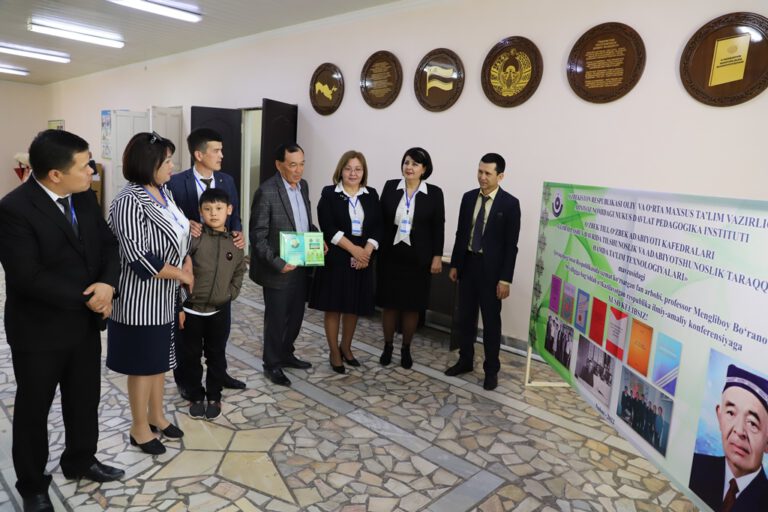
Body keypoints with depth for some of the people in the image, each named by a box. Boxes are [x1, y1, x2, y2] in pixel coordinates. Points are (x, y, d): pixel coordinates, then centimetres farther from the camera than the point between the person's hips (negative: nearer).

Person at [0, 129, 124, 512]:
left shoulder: (84, 196, -2)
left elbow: (108, 244, 1)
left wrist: (107, 285, -18)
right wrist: (87, 298, -20)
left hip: (86, 323, 6)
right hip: (38, 330, -6)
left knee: (85, 399, 21)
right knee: (33, 409, 14)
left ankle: (79, 461, 44)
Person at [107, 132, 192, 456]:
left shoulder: (163, 192, 5)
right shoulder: (130, 202, -21)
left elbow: (180, 236, 13)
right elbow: (139, 259, -25)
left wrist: (188, 265, -4)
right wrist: (181, 274, -14)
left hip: (167, 296, 8)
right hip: (142, 298, -8)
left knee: (160, 358, 19)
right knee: (142, 363, 7)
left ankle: (156, 415, 36)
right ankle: (139, 428, 25)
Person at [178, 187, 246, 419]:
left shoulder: (235, 242, 0)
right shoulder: (194, 238, -11)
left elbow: (239, 271, 12)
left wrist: (230, 294, 1)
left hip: (219, 311, 2)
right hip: (191, 310, -2)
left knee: (216, 356, 13)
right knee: (191, 356, 11)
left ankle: (214, 397, 29)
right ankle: (196, 396, 29)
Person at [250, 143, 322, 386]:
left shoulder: (303, 185, 6)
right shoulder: (267, 191, -18)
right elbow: (258, 236, -17)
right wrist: (276, 263, -25)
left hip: (301, 265, 7)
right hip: (279, 269, -7)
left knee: (296, 314, 19)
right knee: (276, 318, 8)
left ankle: (286, 354, 40)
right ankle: (272, 364, 27)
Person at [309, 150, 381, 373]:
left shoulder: (371, 195, 8)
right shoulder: (329, 193, -2)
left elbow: (377, 227, 3)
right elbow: (328, 228, -11)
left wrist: (366, 251, -13)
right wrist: (353, 249, -16)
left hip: (362, 260, 3)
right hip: (335, 258, -3)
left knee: (354, 307, 11)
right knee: (333, 307, 4)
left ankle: (346, 348, 31)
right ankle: (334, 353, 18)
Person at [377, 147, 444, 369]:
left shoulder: (434, 193, -2)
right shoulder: (390, 187, 1)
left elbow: (438, 228, -1)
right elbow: (380, 220, 2)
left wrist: (437, 257, -5)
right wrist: (375, 249, -1)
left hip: (418, 258, -1)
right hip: (390, 255, 1)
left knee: (412, 305, 8)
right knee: (389, 303, 8)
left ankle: (406, 349, 25)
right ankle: (387, 347, 25)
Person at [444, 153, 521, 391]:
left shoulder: (510, 203, -10)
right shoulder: (468, 197, 5)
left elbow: (511, 244, -11)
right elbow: (461, 233, 10)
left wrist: (505, 279, -14)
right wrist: (454, 264, 8)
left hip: (491, 268, -5)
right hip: (467, 264, 5)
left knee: (491, 321, 6)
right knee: (465, 317, 14)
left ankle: (491, 369, 20)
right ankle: (465, 361, 30)